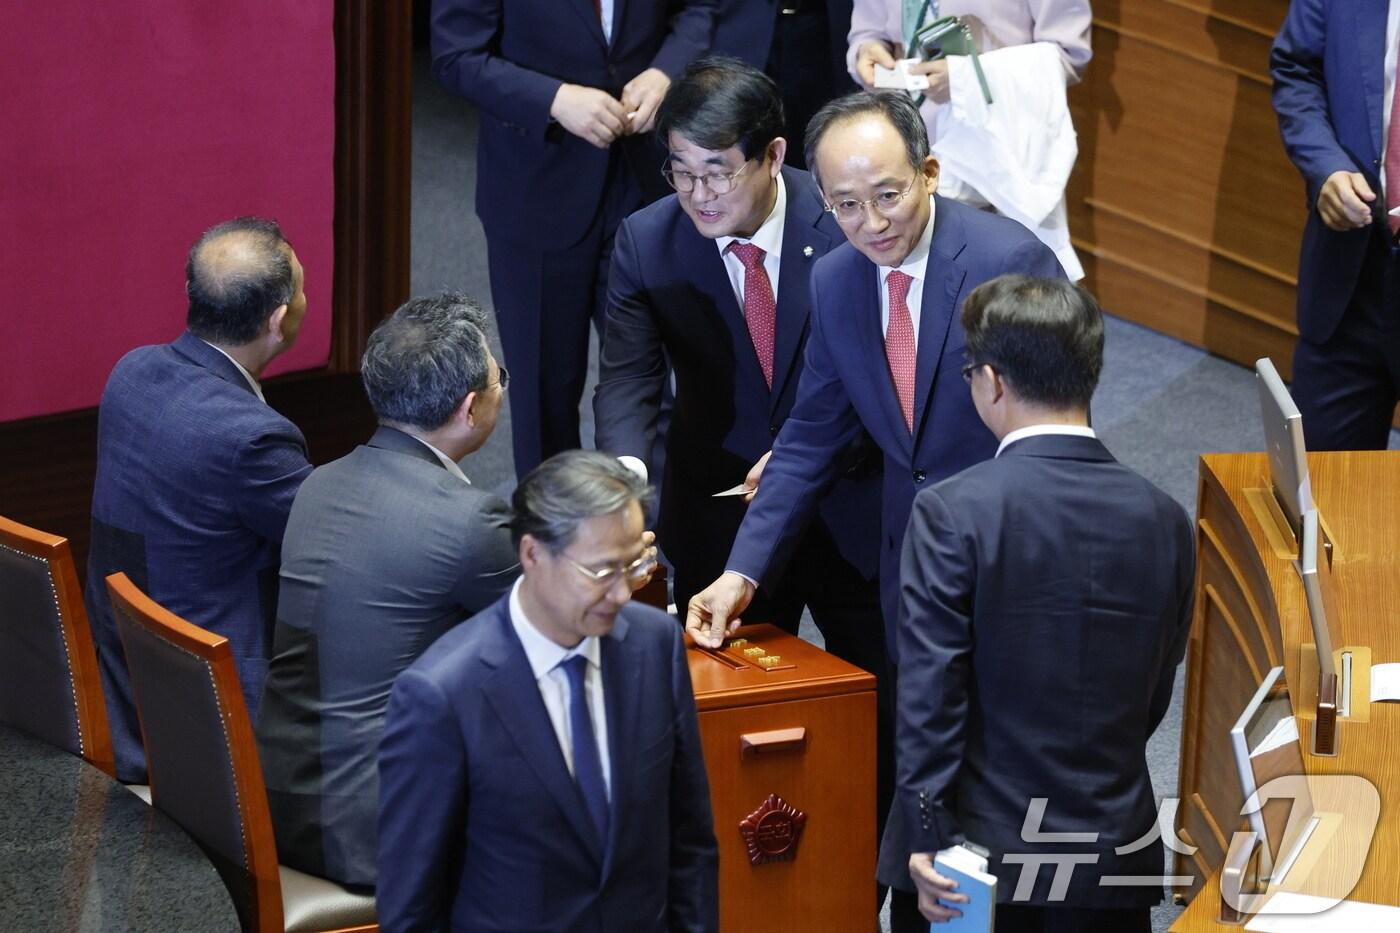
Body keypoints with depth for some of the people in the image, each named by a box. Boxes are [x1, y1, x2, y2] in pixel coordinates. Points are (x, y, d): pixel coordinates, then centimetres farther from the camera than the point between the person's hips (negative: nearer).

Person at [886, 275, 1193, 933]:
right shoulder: (1164, 521, -1)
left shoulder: (952, 513, -14)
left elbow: (929, 694, -15)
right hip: (1114, 854, 3)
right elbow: (1153, 699, 7)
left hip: (977, 852, -3)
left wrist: (928, 838, -12)